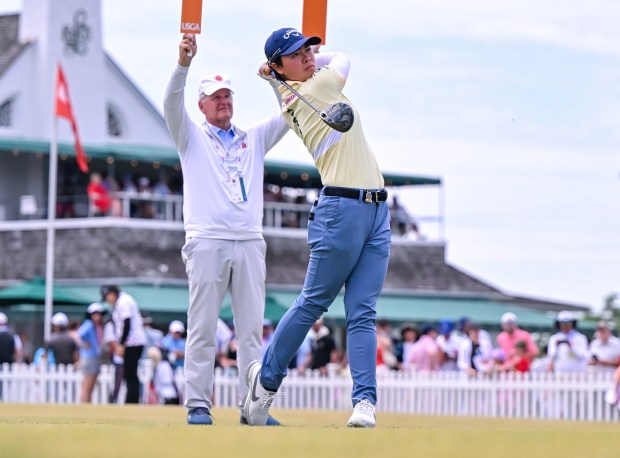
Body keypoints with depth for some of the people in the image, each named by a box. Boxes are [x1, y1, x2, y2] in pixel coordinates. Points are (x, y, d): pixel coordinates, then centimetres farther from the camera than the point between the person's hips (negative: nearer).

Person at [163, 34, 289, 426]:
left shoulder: (254, 140, 22)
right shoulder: (192, 138, 12)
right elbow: (172, 104, -6)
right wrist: (183, 64, -22)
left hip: (250, 243, 3)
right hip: (207, 242, -3)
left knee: (252, 327, 0)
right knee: (203, 327, -5)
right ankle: (198, 404, -4)